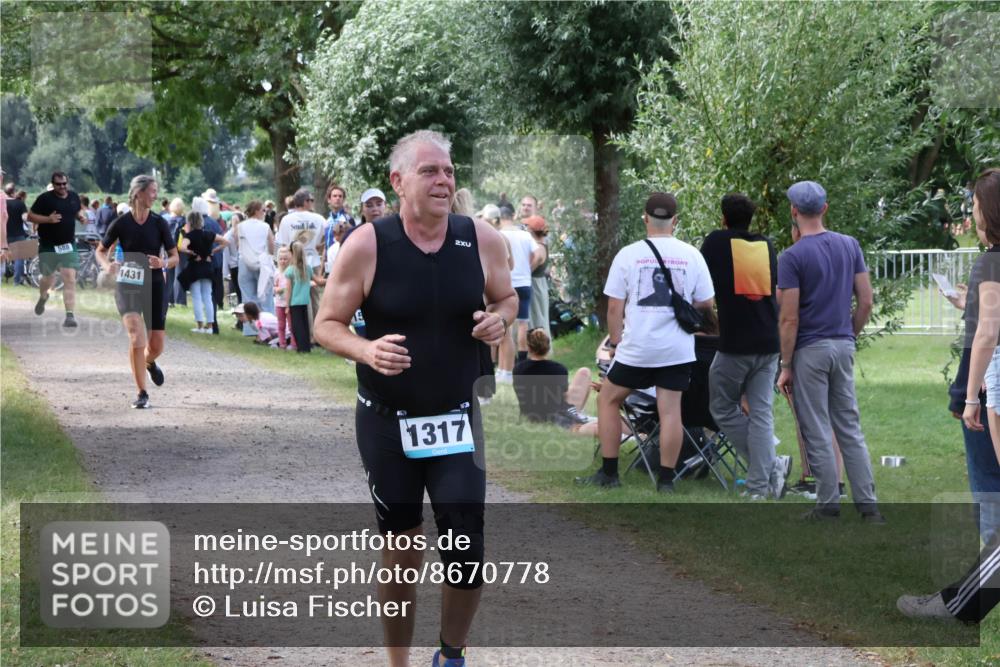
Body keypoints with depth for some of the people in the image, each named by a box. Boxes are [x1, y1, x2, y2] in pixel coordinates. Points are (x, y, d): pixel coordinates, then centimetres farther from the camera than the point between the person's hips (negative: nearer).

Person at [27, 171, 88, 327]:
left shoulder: (74, 196, 4)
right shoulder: (45, 198, -9)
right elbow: (30, 216, -8)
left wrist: (81, 217, 0)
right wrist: (48, 219, -23)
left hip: (68, 245, 2)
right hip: (48, 246, -2)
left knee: (70, 279, -11)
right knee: (48, 278, 13)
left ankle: (70, 315, -12)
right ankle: (42, 297, 49)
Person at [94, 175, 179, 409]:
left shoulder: (159, 223, -2)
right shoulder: (121, 223, -5)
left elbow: (175, 257, 2)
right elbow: (101, 251, 7)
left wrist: (163, 263, -21)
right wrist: (107, 265, -15)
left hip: (154, 286, 2)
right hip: (127, 287, -2)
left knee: (156, 346, 5)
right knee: (137, 337, -20)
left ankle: (149, 363, 44)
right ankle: (142, 394, -9)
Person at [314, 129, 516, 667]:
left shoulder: (482, 240, -5)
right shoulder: (366, 245, -13)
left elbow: (506, 298, 13)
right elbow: (326, 325, -6)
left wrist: (499, 319, -11)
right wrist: (366, 350, -26)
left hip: (456, 420, 1)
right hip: (386, 422, -1)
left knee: (466, 556, -7)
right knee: (400, 552, 9)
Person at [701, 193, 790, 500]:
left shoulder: (717, 242, 1)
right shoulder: (767, 245, 12)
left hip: (735, 343, -4)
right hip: (769, 342, 4)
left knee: (723, 408, 10)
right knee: (761, 412, 5)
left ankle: (770, 465, 0)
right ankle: (759, 485, 1)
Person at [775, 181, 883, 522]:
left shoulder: (792, 257, -12)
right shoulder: (850, 245, 4)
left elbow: (790, 319, -14)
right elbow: (866, 302, 5)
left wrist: (785, 366, -7)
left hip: (810, 352, -6)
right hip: (843, 347, 6)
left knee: (817, 433, 1)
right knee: (850, 428, 10)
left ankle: (828, 508, 5)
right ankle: (868, 505, 6)